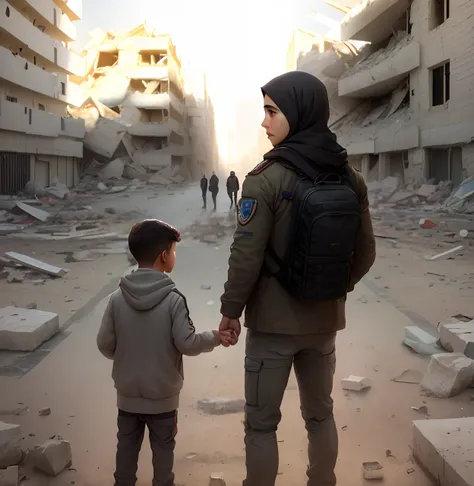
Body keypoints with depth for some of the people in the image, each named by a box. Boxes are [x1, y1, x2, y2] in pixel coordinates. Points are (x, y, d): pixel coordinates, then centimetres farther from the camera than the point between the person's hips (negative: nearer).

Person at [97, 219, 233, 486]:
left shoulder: (118, 298, -10)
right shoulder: (173, 298, -20)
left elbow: (105, 344, -6)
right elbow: (186, 343, -20)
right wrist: (215, 338, -2)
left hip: (127, 395, 3)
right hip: (163, 396, -3)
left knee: (127, 446, 19)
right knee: (163, 448, 17)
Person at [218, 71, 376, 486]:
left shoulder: (268, 178, -18)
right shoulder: (351, 178, -2)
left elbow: (247, 258, -18)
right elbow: (365, 253, 4)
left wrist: (230, 311, -4)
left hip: (274, 321, -5)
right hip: (325, 320, 5)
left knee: (262, 423, 10)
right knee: (320, 414, 21)